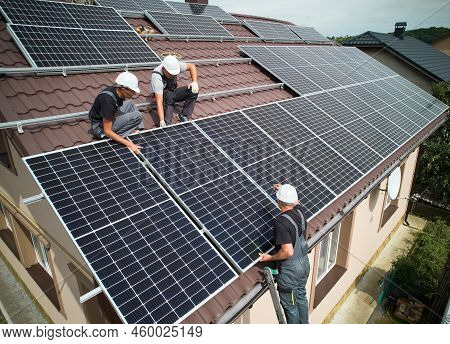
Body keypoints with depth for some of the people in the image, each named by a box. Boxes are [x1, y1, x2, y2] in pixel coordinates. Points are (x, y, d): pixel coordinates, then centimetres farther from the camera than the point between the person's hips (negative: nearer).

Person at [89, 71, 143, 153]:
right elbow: (107, 131, -30)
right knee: (137, 116, -19)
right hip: (100, 127, -9)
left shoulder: (116, 90, -9)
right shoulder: (108, 101, -33)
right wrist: (129, 144, -35)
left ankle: (137, 131, 1)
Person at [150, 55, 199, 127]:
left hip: (173, 92, 5)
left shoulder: (175, 66, -21)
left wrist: (194, 82, -19)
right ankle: (166, 124, -23)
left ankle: (184, 116, -10)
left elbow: (192, 66, -4)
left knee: (193, 90, -17)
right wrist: (162, 121, -47)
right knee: (168, 95, -36)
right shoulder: (156, 77, -34)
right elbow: (159, 102, -40)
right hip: (162, 96, -5)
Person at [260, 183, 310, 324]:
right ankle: (304, 324, 48)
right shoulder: (300, 211, -8)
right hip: (304, 263, 8)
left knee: (290, 305, 15)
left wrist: (271, 258, -16)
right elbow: (296, 202, 18)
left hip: (290, 270, -8)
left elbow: (288, 251, -33)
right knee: (301, 297, 28)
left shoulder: (281, 222, -31)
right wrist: (285, 190, 31)